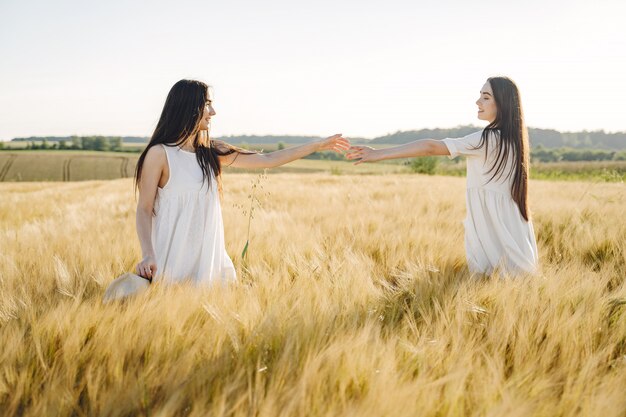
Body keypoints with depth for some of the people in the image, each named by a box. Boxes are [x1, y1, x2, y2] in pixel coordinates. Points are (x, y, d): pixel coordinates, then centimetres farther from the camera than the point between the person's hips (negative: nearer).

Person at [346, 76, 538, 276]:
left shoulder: (489, 139, -17)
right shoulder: (512, 138, 11)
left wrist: (378, 154, -22)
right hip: (510, 230, 9)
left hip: (493, 232, -9)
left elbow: (431, 147, -21)